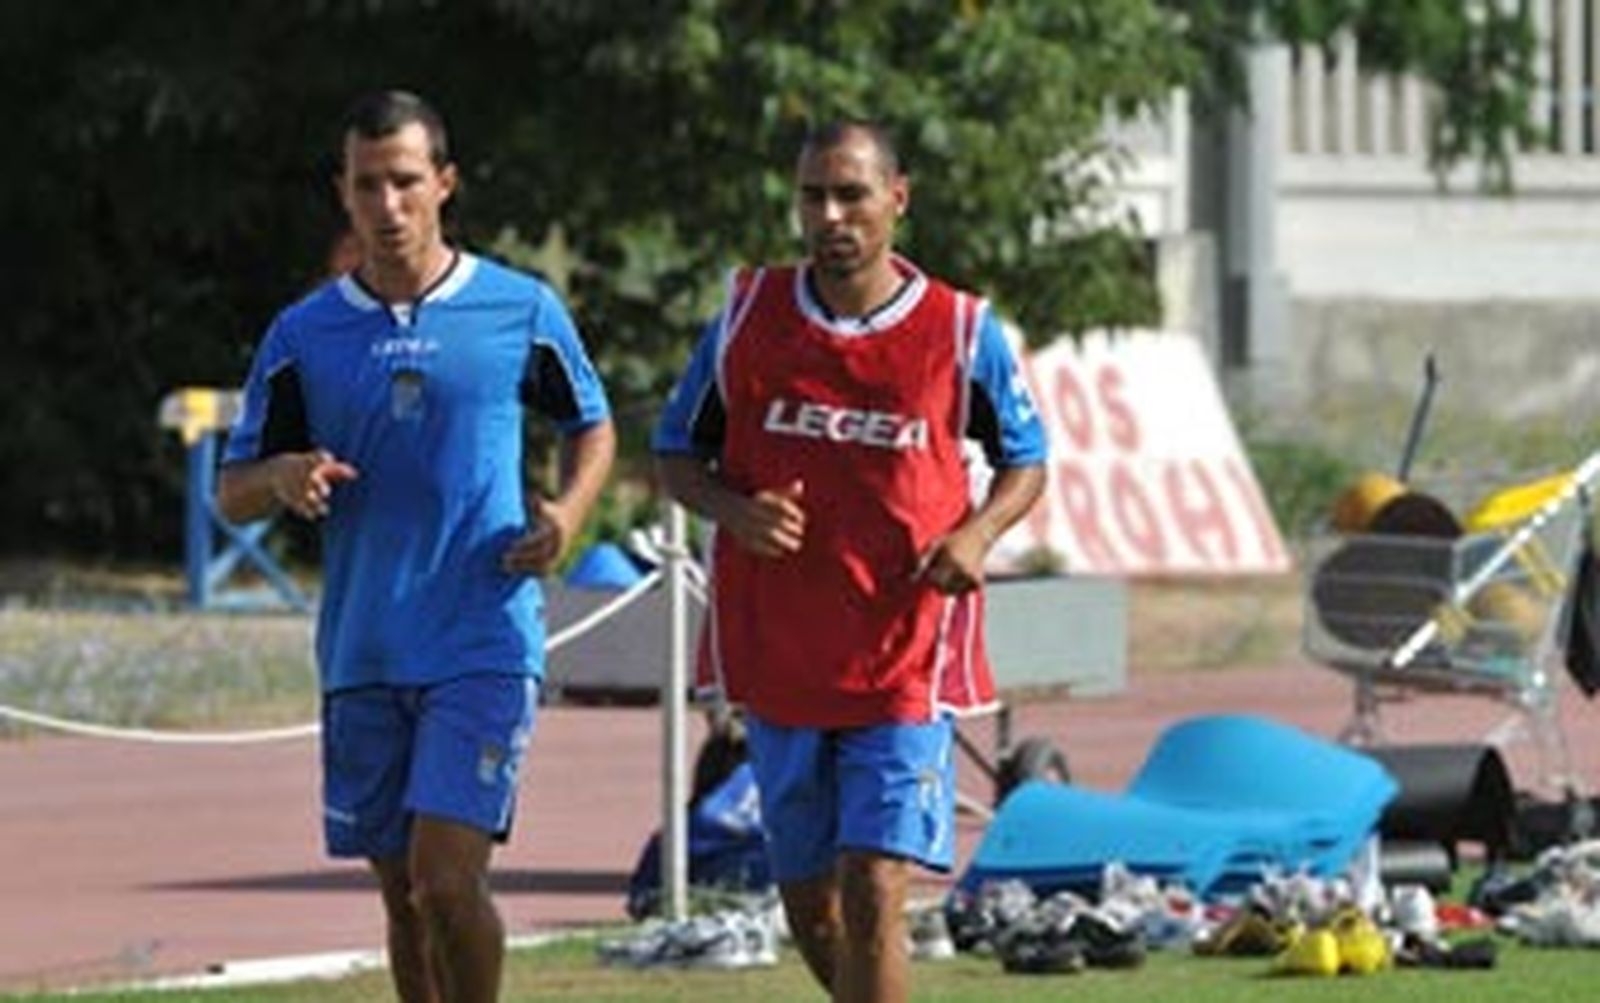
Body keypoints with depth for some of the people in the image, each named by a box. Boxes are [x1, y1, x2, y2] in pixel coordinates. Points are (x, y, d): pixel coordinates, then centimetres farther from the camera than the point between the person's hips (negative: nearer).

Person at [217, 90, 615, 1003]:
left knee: (448, 878, -16)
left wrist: (566, 514, -4)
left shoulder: (521, 311, 0)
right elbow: (232, 493, 9)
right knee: (404, 893, 9)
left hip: (486, 644, -3)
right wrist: (284, 478, -14)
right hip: (361, 654, 3)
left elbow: (593, 427, 16)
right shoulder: (303, 336, 5)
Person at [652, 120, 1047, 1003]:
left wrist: (976, 532, -9)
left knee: (873, 890, -15)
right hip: (776, 659, 3)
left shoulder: (961, 333, -3)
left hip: (907, 661, -3)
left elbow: (1025, 460, 12)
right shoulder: (748, 314, 2)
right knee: (809, 904, 12)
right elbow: (676, 454, 11)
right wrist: (732, 510, -11)